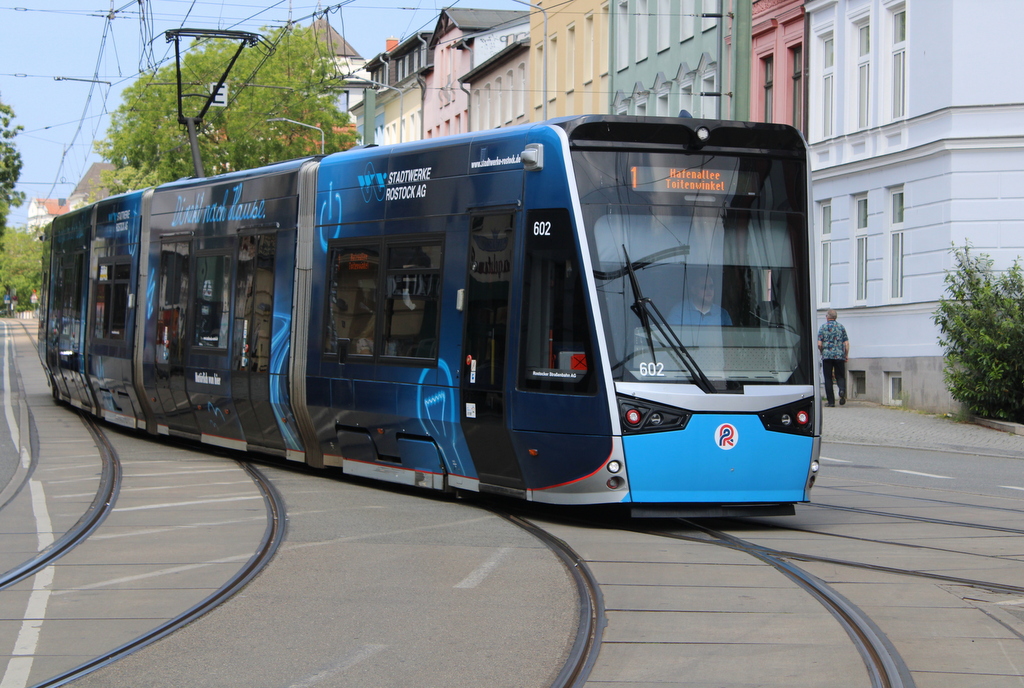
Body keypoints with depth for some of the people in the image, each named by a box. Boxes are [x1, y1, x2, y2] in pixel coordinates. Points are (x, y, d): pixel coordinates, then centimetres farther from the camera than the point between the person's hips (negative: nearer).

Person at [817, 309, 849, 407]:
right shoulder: (841, 327, 6)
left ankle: (831, 401, 2)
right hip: (839, 356, 1)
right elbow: (846, 343, 3)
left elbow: (819, 344, -4)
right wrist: (846, 355, 14)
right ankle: (842, 390, -22)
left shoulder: (823, 327, 1)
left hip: (827, 356, -1)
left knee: (828, 378, 5)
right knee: (840, 376, 9)